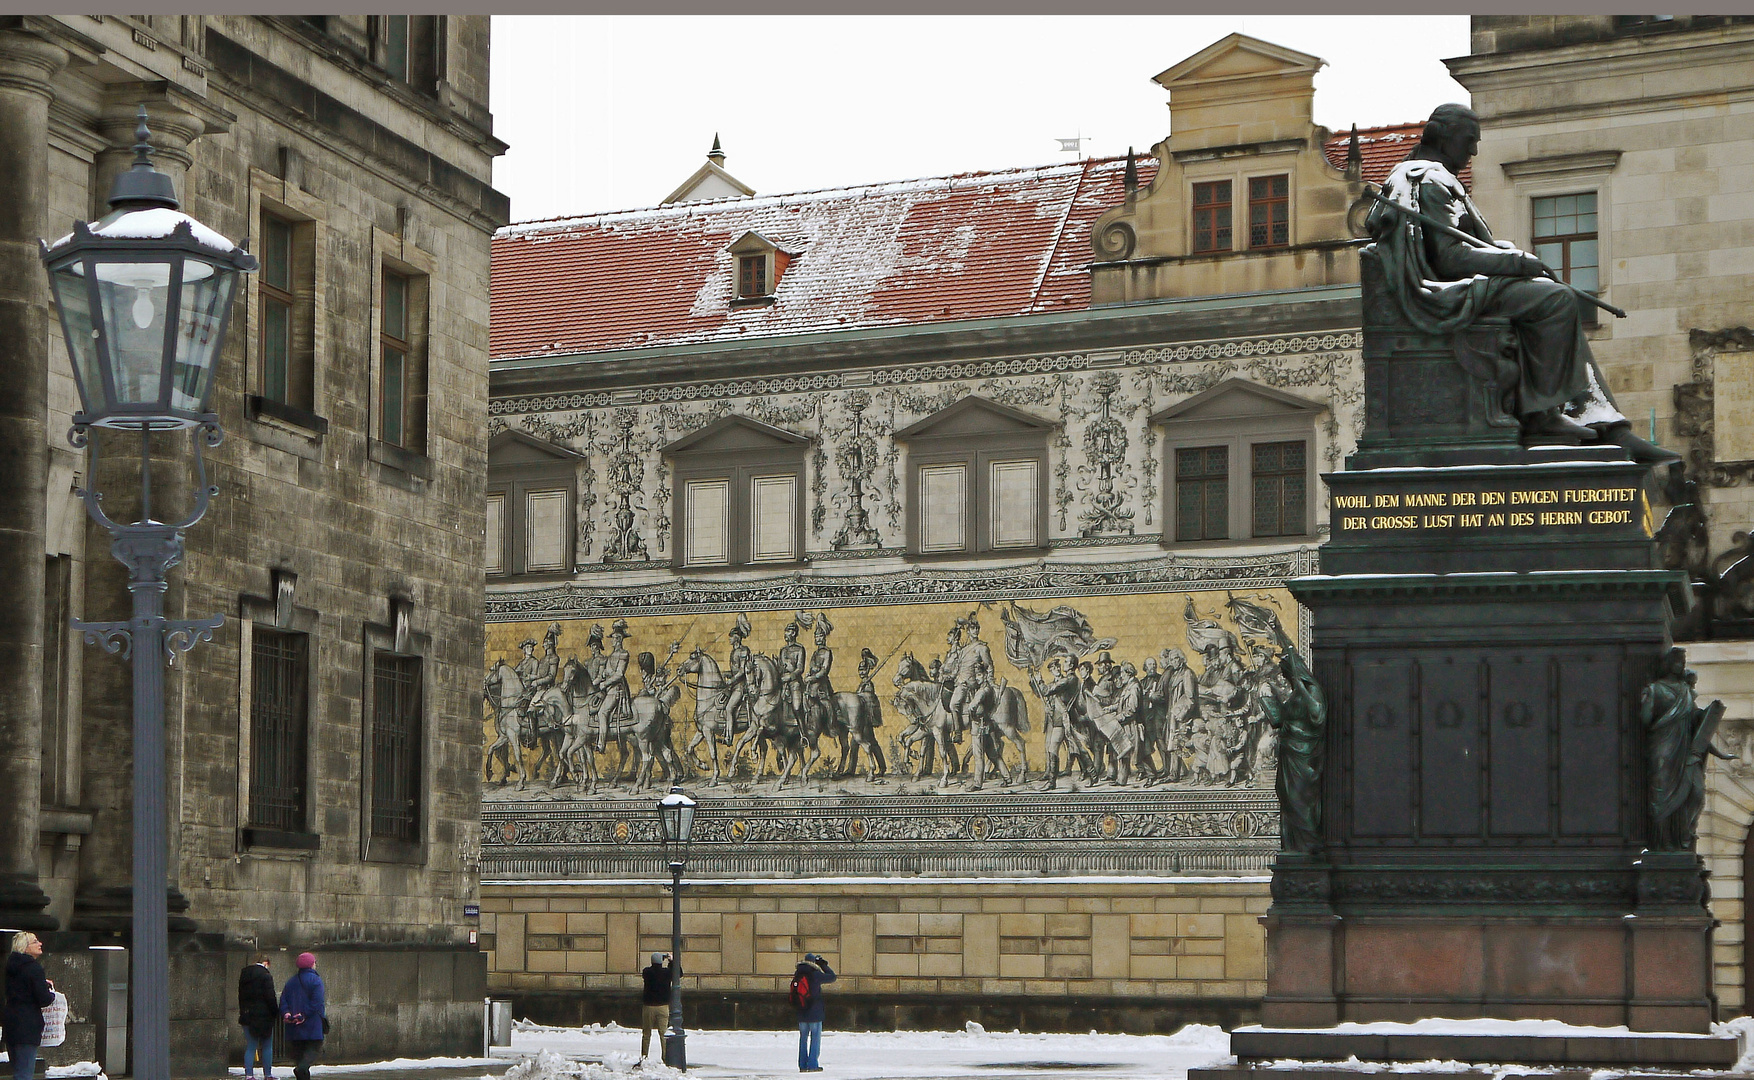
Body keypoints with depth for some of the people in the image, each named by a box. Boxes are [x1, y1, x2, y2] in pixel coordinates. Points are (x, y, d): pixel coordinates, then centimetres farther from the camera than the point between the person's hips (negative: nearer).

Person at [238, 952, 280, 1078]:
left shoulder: (244, 975, 11)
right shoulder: (265, 975, -9)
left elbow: (241, 996, 15)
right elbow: (270, 996, -13)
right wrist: (275, 1012, -6)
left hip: (247, 1015, 5)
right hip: (264, 1014, -5)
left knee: (250, 1047, 6)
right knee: (267, 1046, 5)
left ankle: (248, 1074, -2)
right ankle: (268, 1074, 7)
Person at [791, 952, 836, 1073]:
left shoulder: (797, 975, 3)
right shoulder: (815, 975, -13)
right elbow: (832, 977, -2)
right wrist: (824, 965, 6)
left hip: (801, 1014, 5)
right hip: (815, 1013, -5)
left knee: (803, 1038, 12)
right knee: (815, 1038, 2)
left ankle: (802, 1064, 11)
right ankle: (812, 1064, -1)